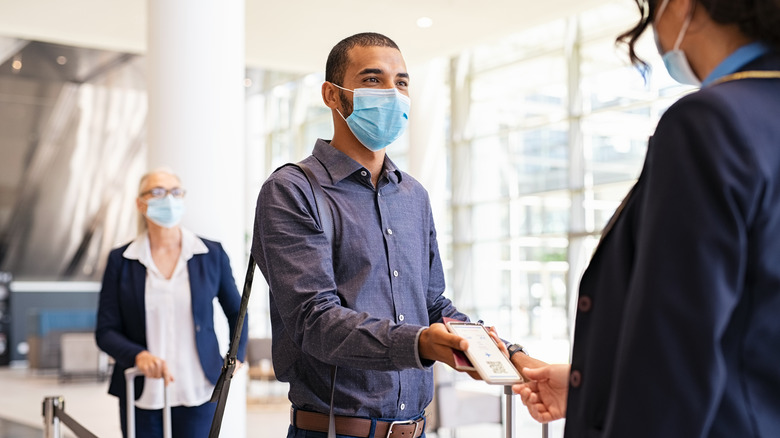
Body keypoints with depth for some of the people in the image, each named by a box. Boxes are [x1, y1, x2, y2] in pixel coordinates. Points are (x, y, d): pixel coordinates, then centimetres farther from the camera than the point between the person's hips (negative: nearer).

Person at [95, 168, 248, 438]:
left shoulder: (212, 255, 3)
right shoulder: (121, 260, 2)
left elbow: (236, 312, 18)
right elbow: (105, 331, 0)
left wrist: (235, 357, 8)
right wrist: (138, 355, -18)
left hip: (197, 394, 0)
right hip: (142, 394, 0)